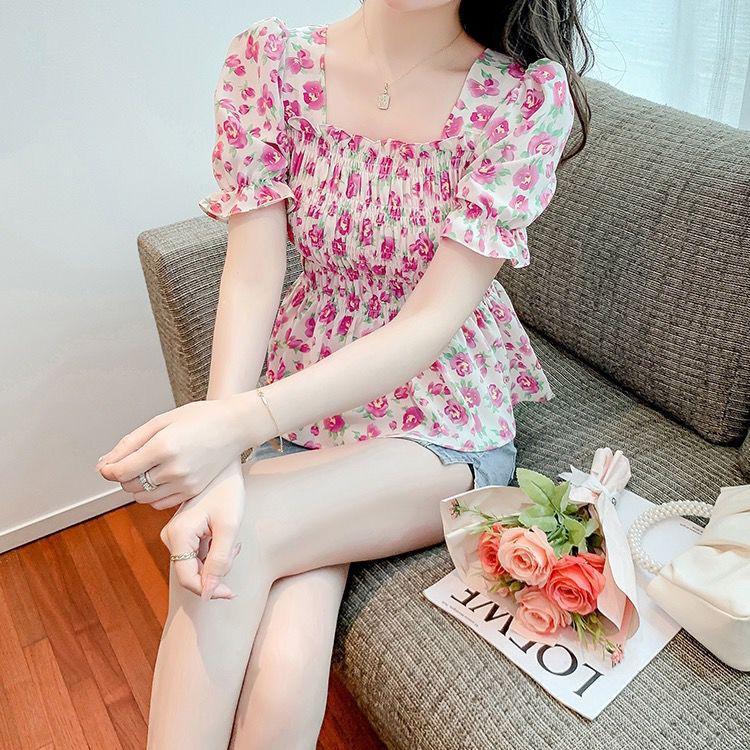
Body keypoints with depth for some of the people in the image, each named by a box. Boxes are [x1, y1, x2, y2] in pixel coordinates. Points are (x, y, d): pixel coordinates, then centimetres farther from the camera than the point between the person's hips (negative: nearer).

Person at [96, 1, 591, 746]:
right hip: (301, 404, 2)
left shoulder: (529, 94, -12)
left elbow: (434, 319, -19)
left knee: (245, 534, -27)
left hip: (443, 427, -1)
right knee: (280, 684, -21)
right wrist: (219, 465, -25)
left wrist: (240, 421, -29)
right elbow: (252, 278, -11)